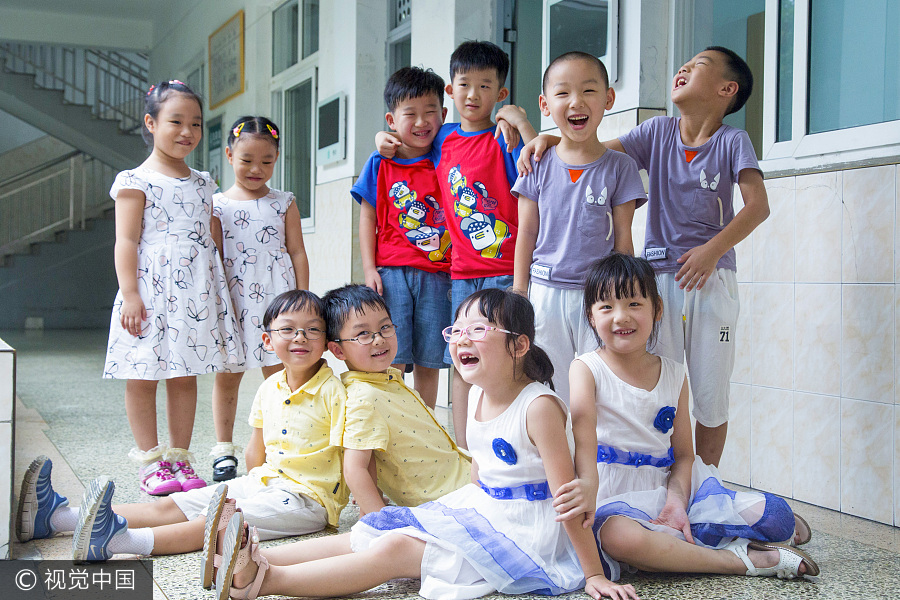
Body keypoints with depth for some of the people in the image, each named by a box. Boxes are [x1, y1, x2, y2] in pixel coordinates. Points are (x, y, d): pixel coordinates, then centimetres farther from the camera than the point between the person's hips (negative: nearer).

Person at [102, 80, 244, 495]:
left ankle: (179, 457, 16)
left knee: (185, 376, 8)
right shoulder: (135, 181, -2)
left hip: (196, 292, 5)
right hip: (151, 292, -5)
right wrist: (130, 294, -14)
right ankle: (151, 461, 10)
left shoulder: (203, 184, 15)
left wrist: (220, 290, 16)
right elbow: (126, 242, -7)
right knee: (143, 377, 1)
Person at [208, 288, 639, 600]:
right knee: (366, 535, -5)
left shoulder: (539, 407, -20)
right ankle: (254, 558, -11)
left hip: (522, 533, -8)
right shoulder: (477, 395, 6)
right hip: (479, 511, 9)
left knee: (393, 550, -20)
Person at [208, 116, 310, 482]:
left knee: (279, 374, 2)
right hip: (233, 298, 0)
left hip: (277, 297, 0)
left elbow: (297, 253, 6)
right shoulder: (217, 205, 4)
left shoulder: (284, 204, 7)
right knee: (227, 375, 6)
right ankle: (224, 451, 17)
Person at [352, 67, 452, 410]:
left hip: (437, 274, 1)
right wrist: (369, 269, 0)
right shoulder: (380, 165, 5)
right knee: (391, 359, -5)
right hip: (391, 273, -1)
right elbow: (368, 218, 6)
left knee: (429, 361, 5)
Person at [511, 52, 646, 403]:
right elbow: (527, 234, 6)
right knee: (550, 392, 8)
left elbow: (623, 239, 2)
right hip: (545, 293, 1)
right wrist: (519, 294, 4)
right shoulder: (538, 167, 4)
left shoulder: (620, 168, 1)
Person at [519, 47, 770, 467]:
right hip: (659, 276, 1)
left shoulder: (732, 140, 0)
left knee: (711, 396, 6)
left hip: (712, 279, -1)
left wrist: (713, 249, -22)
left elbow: (758, 205, -11)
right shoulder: (658, 131, 7)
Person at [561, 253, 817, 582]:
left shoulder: (674, 374, 7)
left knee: (776, 516, -10)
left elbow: (683, 454, 6)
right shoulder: (587, 369, -5)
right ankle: (738, 559, -24)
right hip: (617, 492, -3)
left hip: (672, 484, 4)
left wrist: (675, 502, -14)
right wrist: (587, 484, -42)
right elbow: (584, 436, -23)